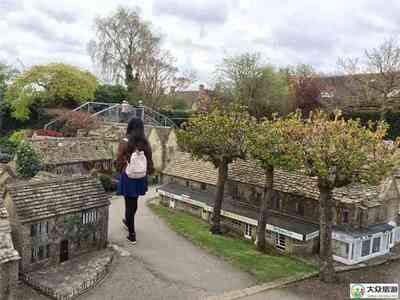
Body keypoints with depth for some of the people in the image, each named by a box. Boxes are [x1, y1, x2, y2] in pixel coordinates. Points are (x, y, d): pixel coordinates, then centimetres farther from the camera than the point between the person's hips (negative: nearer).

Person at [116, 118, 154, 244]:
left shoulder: (124, 142, -14)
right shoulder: (146, 143, -5)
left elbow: (119, 161, -7)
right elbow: (149, 161, 0)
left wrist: (120, 172, 10)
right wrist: (149, 173, 13)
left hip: (128, 177, -4)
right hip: (141, 177, 4)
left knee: (129, 203, 4)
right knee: (134, 202, 24)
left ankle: (132, 235, 9)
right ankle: (128, 222, 48)